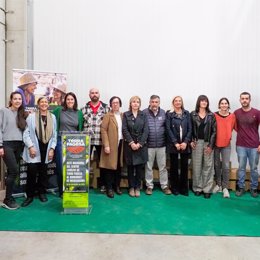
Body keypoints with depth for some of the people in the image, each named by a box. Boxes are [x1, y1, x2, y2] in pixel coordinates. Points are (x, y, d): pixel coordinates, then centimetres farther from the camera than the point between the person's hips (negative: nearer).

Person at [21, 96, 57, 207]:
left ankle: (42, 192, 25)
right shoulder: (31, 116, 1)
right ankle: (30, 195, 10)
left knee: (43, 172, 10)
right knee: (32, 172, -5)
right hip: (34, 149, -2)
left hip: (46, 149, 3)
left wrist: (52, 148, -1)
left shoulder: (52, 117, 8)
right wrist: (30, 146, -12)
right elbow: (26, 133, -3)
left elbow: (54, 135, 7)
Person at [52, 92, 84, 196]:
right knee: (61, 167, 3)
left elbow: (81, 128, 10)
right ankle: (62, 191, 17)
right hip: (61, 141, -1)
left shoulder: (79, 113, 5)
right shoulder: (59, 110, 0)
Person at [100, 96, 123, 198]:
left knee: (119, 166, 9)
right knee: (110, 166, 0)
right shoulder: (107, 116, -2)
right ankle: (109, 188, 10)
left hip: (120, 143, 5)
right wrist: (106, 145, -15)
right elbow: (103, 130, -9)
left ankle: (117, 186, 22)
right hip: (111, 144, -5)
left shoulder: (122, 116, 13)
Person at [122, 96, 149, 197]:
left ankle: (137, 187, 15)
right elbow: (125, 130, -3)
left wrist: (140, 143, -9)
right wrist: (131, 143, -12)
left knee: (140, 167, 2)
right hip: (129, 145, -1)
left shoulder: (143, 115, 7)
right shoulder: (126, 114, 4)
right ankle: (131, 187, 16)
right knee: (130, 167, 4)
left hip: (141, 145, 1)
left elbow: (146, 130, 0)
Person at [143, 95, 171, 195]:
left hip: (161, 144, 2)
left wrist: (166, 140, 6)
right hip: (148, 145, -2)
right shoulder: (144, 113, -4)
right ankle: (149, 186, 23)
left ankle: (164, 185, 24)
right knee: (148, 167, 9)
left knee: (163, 166, 10)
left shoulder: (163, 113, 4)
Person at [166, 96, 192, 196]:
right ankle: (174, 188, 16)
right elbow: (168, 129, -4)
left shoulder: (187, 113, 9)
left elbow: (189, 129, 4)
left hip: (185, 144, 2)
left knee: (184, 166, 4)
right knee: (174, 166, 5)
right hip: (173, 144, -2)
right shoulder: (169, 114, 2)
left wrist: (186, 142, -8)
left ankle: (184, 188, 16)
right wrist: (175, 143, -12)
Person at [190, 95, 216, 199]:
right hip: (197, 142, 0)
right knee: (196, 166, 4)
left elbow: (214, 131, 1)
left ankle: (207, 189, 11)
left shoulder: (211, 115, 5)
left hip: (208, 143, 0)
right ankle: (197, 188, 16)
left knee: (208, 166, 3)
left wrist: (211, 145, -7)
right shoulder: (193, 114, 5)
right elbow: (190, 129, 5)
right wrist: (191, 141, -8)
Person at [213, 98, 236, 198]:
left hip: (226, 144, 0)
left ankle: (225, 187, 10)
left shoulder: (232, 116, -1)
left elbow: (235, 127, 10)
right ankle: (218, 184, 25)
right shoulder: (214, 115, -6)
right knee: (217, 165, 11)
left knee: (226, 166, -2)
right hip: (216, 143, 0)